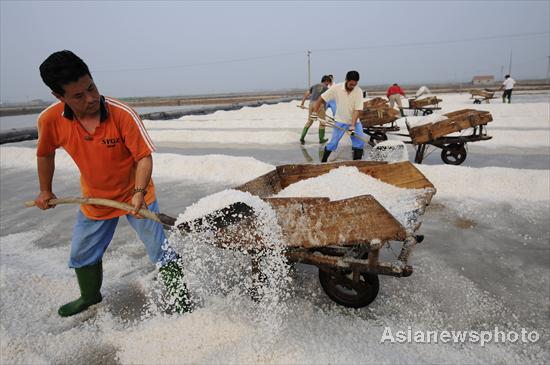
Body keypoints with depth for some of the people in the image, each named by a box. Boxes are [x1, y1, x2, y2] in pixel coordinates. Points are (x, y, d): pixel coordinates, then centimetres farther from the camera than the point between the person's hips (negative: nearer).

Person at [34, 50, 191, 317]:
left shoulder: (123, 114, -28)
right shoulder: (49, 120, -15)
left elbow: (144, 157, -22)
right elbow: (44, 154, 6)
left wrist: (139, 193, -35)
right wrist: (45, 191, 15)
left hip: (135, 194, -4)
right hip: (94, 200, 5)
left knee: (161, 250, 0)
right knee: (82, 254, 22)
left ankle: (180, 297, 21)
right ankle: (90, 297, 51)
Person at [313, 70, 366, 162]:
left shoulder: (359, 91, -16)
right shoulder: (336, 88, -16)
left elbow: (357, 110, -18)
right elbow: (321, 99, -7)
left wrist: (352, 125, -28)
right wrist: (314, 112, -8)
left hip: (354, 121, 2)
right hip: (340, 121, -1)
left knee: (360, 141, -8)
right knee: (333, 142, -6)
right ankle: (323, 161, 9)